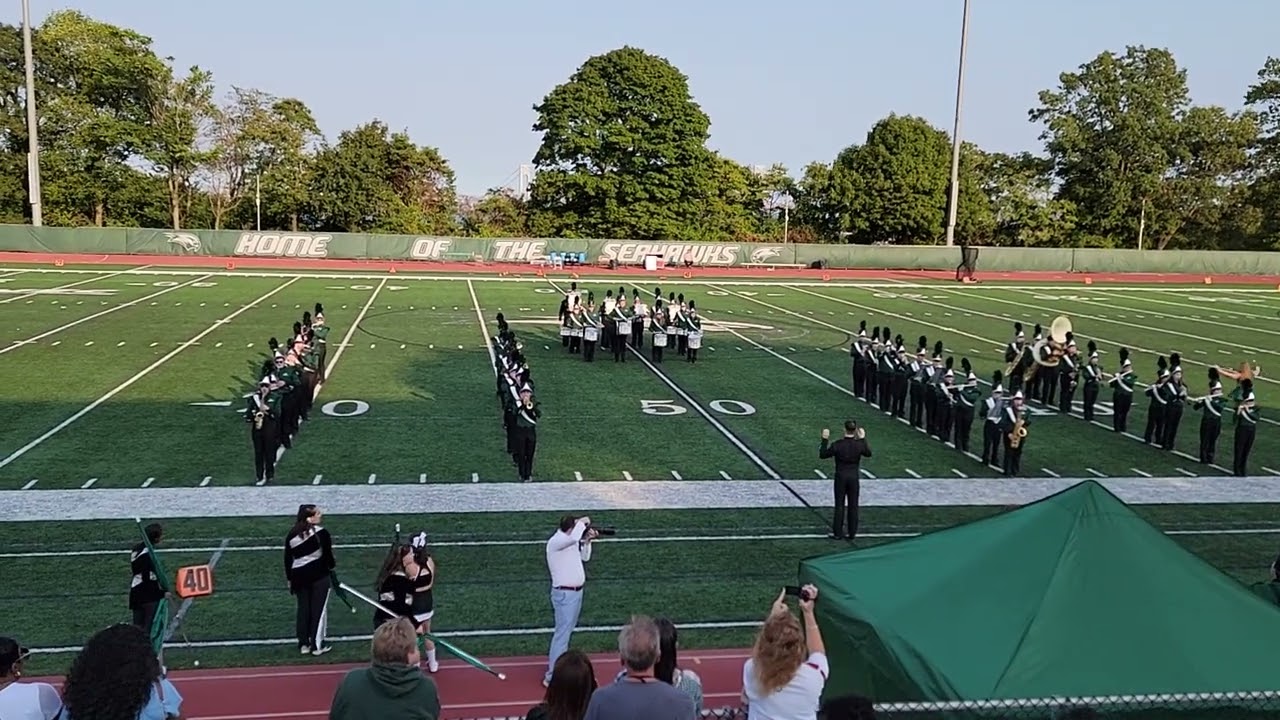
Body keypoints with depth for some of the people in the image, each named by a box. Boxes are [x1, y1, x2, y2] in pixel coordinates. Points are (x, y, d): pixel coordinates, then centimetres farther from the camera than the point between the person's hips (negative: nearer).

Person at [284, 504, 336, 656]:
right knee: (318, 609, 3)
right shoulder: (321, 532, -11)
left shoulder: (292, 535, 4)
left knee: (303, 609, 14)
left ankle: (303, 644, 17)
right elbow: (327, 553, -7)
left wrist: (289, 578, 16)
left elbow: (287, 559, 7)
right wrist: (332, 566, 14)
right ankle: (317, 646, 6)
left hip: (299, 575, 5)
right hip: (319, 575, -4)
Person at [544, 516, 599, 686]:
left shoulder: (571, 542, 10)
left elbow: (585, 557, 20)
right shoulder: (556, 542, -19)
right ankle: (552, 677, -6)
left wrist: (587, 541, 4)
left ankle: (557, 663, 30)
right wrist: (582, 522, -22)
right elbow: (574, 537, -39)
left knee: (567, 631, 18)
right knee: (562, 633, -9)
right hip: (565, 594, -10)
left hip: (576, 592, 10)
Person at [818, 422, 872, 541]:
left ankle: (837, 532, 10)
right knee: (853, 506, 10)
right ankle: (852, 533, 15)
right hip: (854, 478, 1)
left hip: (841, 477, -1)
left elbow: (822, 455, -6)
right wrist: (863, 438, 17)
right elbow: (868, 453, 12)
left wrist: (825, 440, 0)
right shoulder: (859, 444, -9)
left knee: (839, 506, 7)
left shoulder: (838, 445, -15)